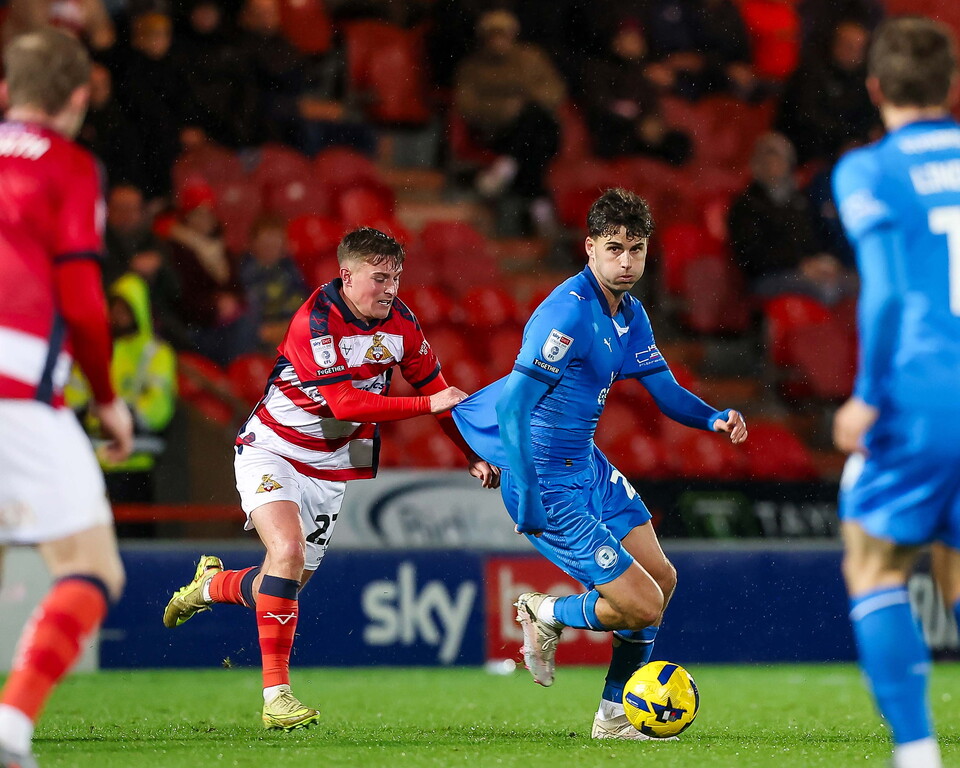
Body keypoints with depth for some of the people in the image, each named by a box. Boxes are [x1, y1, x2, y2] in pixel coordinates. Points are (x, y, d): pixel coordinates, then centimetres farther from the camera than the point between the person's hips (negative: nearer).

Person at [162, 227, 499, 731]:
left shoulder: (401, 323, -5)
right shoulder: (315, 322, -26)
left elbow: (435, 388, 10)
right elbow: (345, 404, -33)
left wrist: (474, 455, 7)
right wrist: (429, 404, -33)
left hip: (329, 468, 6)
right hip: (271, 450, -6)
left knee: (287, 585, 8)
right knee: (288, 551, -28)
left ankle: (211, 586, 43)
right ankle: (275, 693, -22)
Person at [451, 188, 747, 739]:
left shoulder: (631, 314, 6)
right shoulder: (569, 312, -23)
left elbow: (668, 393, 13)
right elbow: (513, 406, -26)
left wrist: (715, 418, -9)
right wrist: (529, 502, -29)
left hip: (587, 467, 10)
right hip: (549, 484, -10)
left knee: (662, 579, 13)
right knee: (643, 605, -11)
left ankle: (617, 715, 28)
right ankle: (546, 615, 17)